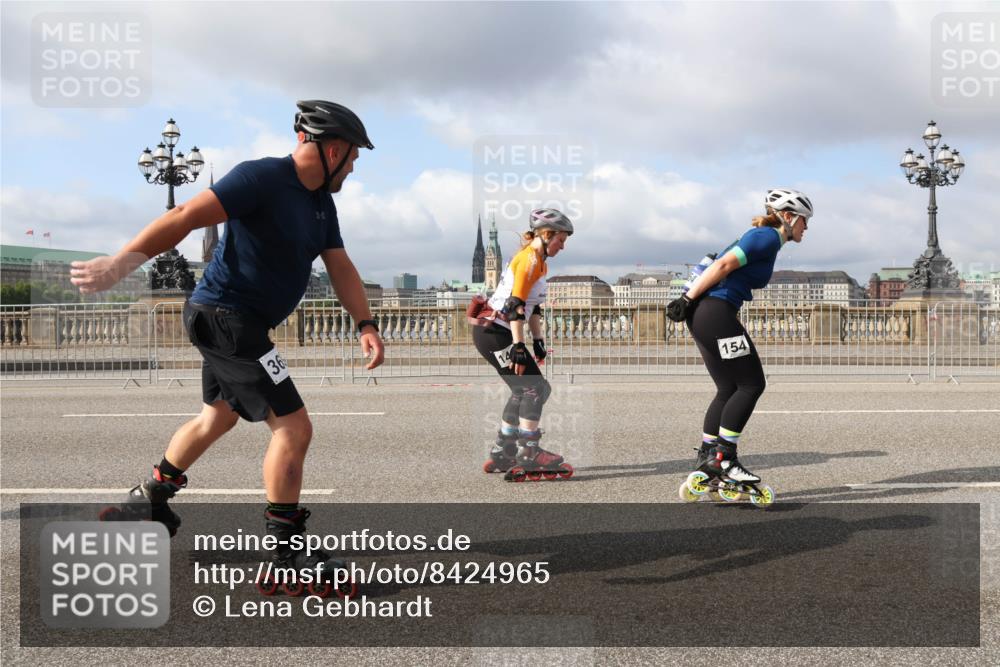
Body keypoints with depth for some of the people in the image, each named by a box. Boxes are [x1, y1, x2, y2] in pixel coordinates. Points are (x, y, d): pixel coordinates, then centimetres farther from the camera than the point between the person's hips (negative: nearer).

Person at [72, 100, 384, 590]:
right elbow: (187, 216, -25)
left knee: (218, 417, 27)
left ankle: (150, 499, 47)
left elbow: (339, 266, 7)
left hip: (237, 325, 10)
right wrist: (123, 261, -29)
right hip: (225, 317, -10)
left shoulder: (321, 202, 9)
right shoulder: (262, 178, -19)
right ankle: (288, 553, -4)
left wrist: (365, 324, -7)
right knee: (293, 428, -12)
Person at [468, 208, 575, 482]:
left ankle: (501, 454, 21)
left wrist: (538, 341, 17)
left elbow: (533, 306, 21)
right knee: (534, 388, -11)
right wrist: (518, 346, -24)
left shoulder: (539, 262, 17)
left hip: (496, 332, 10)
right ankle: (527, 456, -9)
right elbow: (515, 305, -22)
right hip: (492, 332, -10)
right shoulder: (529, 259, -14)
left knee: (523, 391, 15)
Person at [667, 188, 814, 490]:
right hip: (714, 311, -10)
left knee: (730, 389, 13)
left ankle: (707, 455, 16)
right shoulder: (769, 237, -8)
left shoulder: (763, 238, 23)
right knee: (752, 384, -4)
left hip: (704, 315, 10)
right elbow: (723, 265, -16)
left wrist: (690, 301, 15)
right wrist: (689, 300, -16)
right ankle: (723, 456, -3)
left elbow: (723, 266, 21)